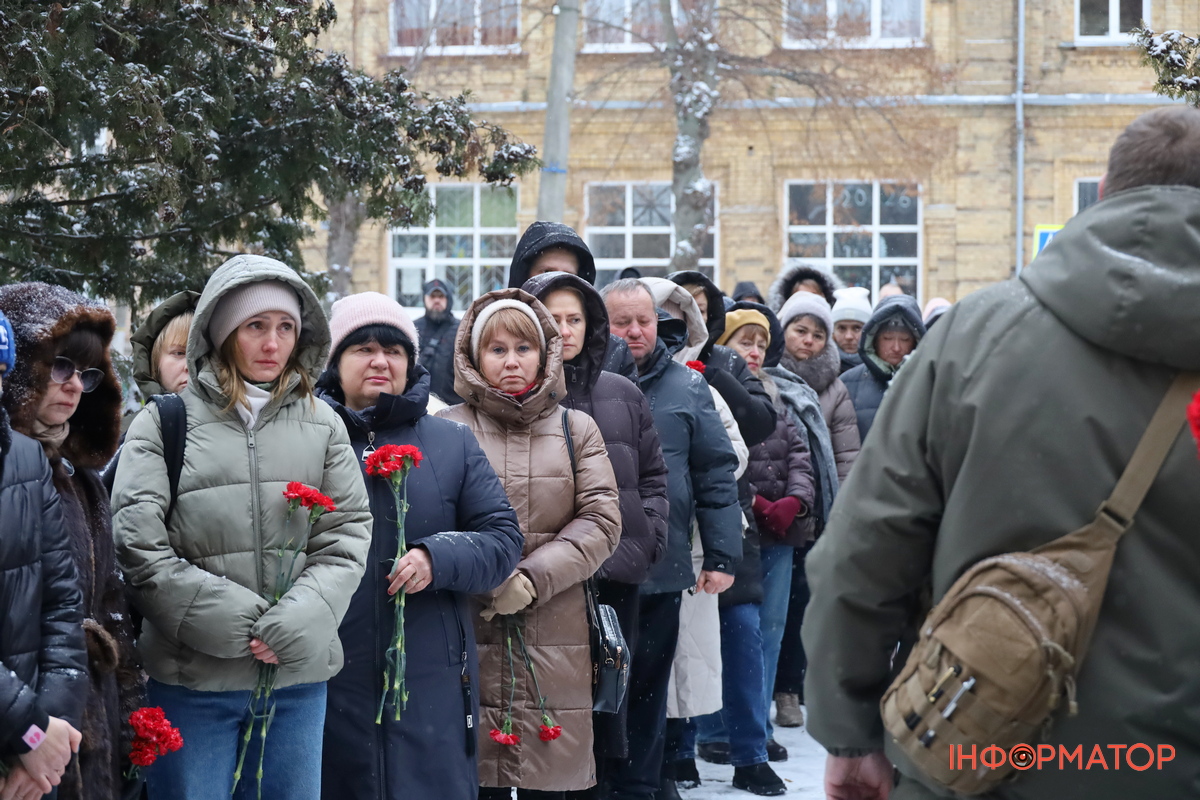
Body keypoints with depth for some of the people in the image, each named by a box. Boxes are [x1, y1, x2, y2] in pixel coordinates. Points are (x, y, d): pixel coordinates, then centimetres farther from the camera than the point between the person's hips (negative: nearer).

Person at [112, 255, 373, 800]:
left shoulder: (323, 425, 10)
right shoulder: (164, 422, 0)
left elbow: (348, 534, 3)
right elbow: (137, 545, -8)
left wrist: (299, 622, -13)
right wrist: (236, 622, -12)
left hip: (299, 676, 3)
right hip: (193, 676, -3)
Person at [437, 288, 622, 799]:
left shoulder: (576, 429, 11)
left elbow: (602, 521, 1)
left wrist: (533, 580, -11)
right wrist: (491, 582, -16)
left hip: (556, 639, 2)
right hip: (471, 634, -2)